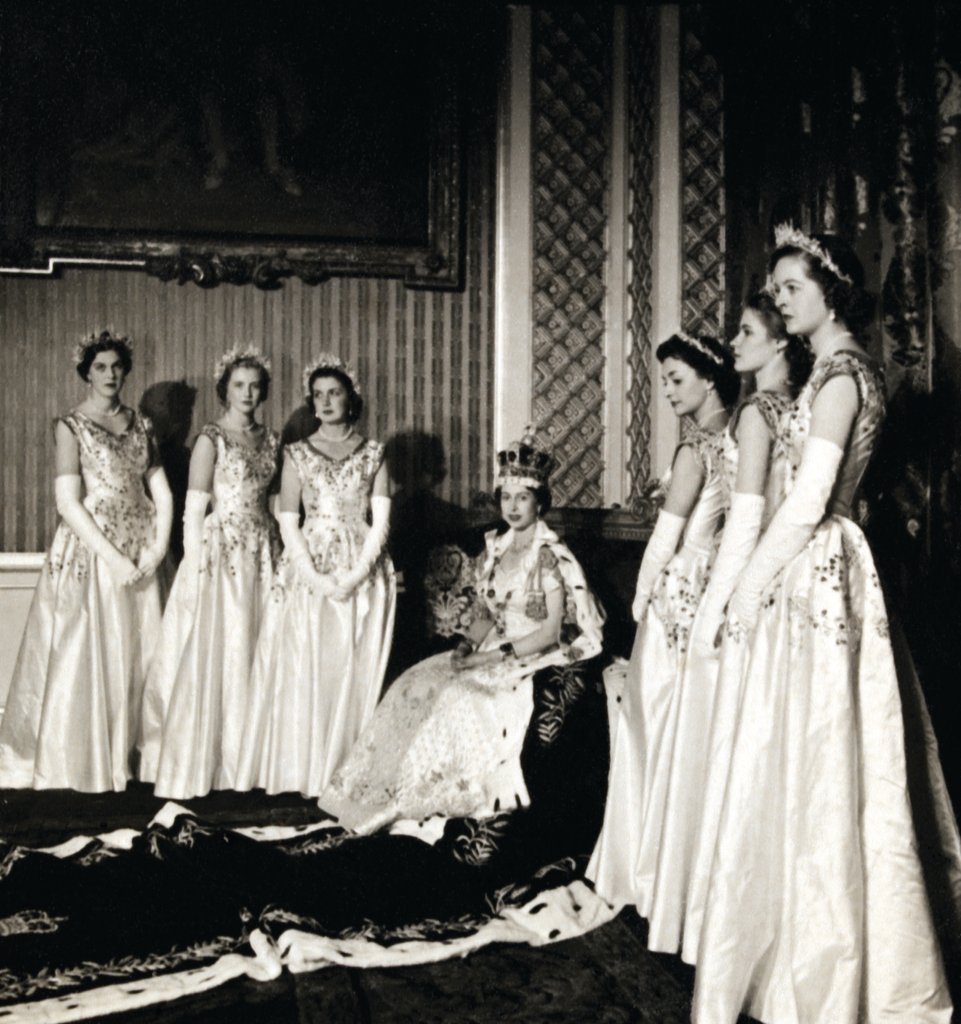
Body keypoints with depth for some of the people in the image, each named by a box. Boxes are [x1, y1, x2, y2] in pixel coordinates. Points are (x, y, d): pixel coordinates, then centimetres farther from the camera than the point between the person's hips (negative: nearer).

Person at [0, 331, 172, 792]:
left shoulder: (140, 425, 10)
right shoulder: (70, 426, -4)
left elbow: (162, 493, 8)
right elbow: (68, 503, -12)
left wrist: (158, 547, -7)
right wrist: (113, 558, -17)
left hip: (138, 557, 5)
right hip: (89, 552, -5)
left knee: (134, 655, 8)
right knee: (84, 656, 0)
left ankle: (124, 758, 20)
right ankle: (77, 763, 14)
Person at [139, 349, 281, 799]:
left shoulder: (270, 439, 11)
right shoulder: (211, 439, -6)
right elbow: (193, 510, -9)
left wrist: (280, 555, 7)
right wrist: (196, 571, -14)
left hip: (263, 552, 6)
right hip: (221, 550, -6)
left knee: (256, 653, 8)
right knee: (213, 653, -3)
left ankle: (245, 758, 19)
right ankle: (200, 764, 7)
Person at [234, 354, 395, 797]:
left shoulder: (372, 453, 7)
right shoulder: (298, 453, 7)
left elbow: (380, 522, 0)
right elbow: (288, 524, 1)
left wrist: (355, 576, -12)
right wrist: (317, 579, -11)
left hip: (363, 573, 0)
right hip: (309, 572, 0)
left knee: (356, 672, 0)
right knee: (306, 670, -2)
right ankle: (309, 773, 6)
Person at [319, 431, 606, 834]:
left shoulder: (549, 554, -11)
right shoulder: (495, 548, 10)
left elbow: (552, 629, -16)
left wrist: (497, 654, -19)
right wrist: (467, 645, -5)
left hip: (535, 660, -7)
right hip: (492, 652, 7)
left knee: (458, 694, -28)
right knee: (417, 683, -14)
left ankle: (422, 796, -15)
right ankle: (385, 788, -13)